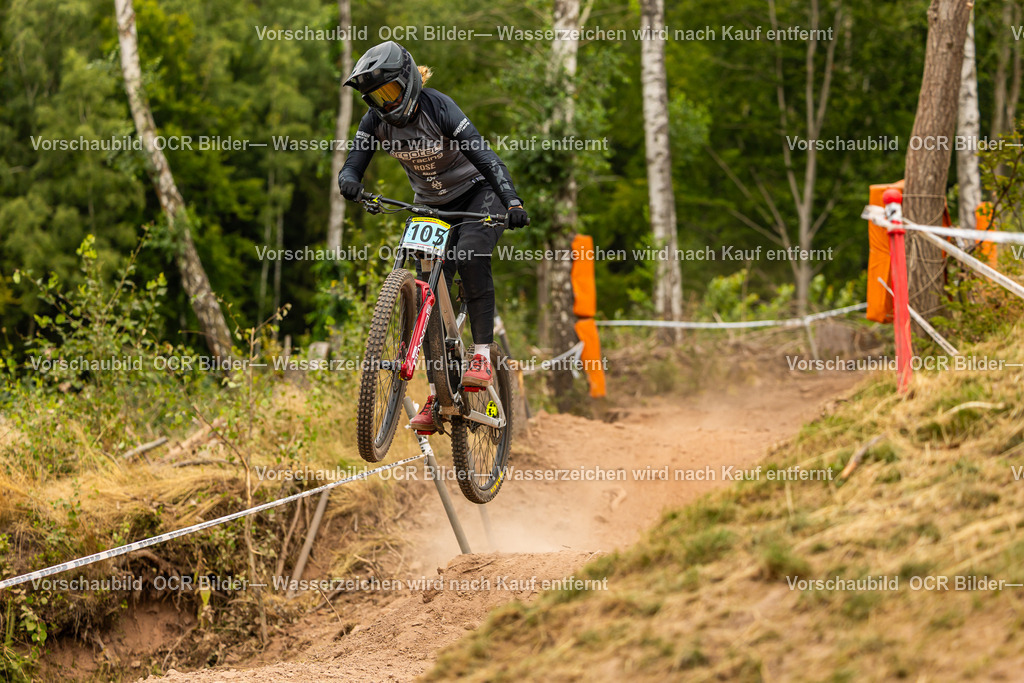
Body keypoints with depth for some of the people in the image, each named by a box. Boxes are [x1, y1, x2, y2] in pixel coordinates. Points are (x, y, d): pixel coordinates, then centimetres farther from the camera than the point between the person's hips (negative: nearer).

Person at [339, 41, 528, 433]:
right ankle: (437, 393, 0)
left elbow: (483, 155, -32)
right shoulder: (377, 121, -9)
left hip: (479, 194, -5)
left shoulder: (437, 108, -25)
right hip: (434, 206, 5)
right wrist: (349, 181, -41)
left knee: (470, 254, -33)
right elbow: (353, 163, -14)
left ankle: (482, 356, -27)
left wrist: (512, 202, -46)